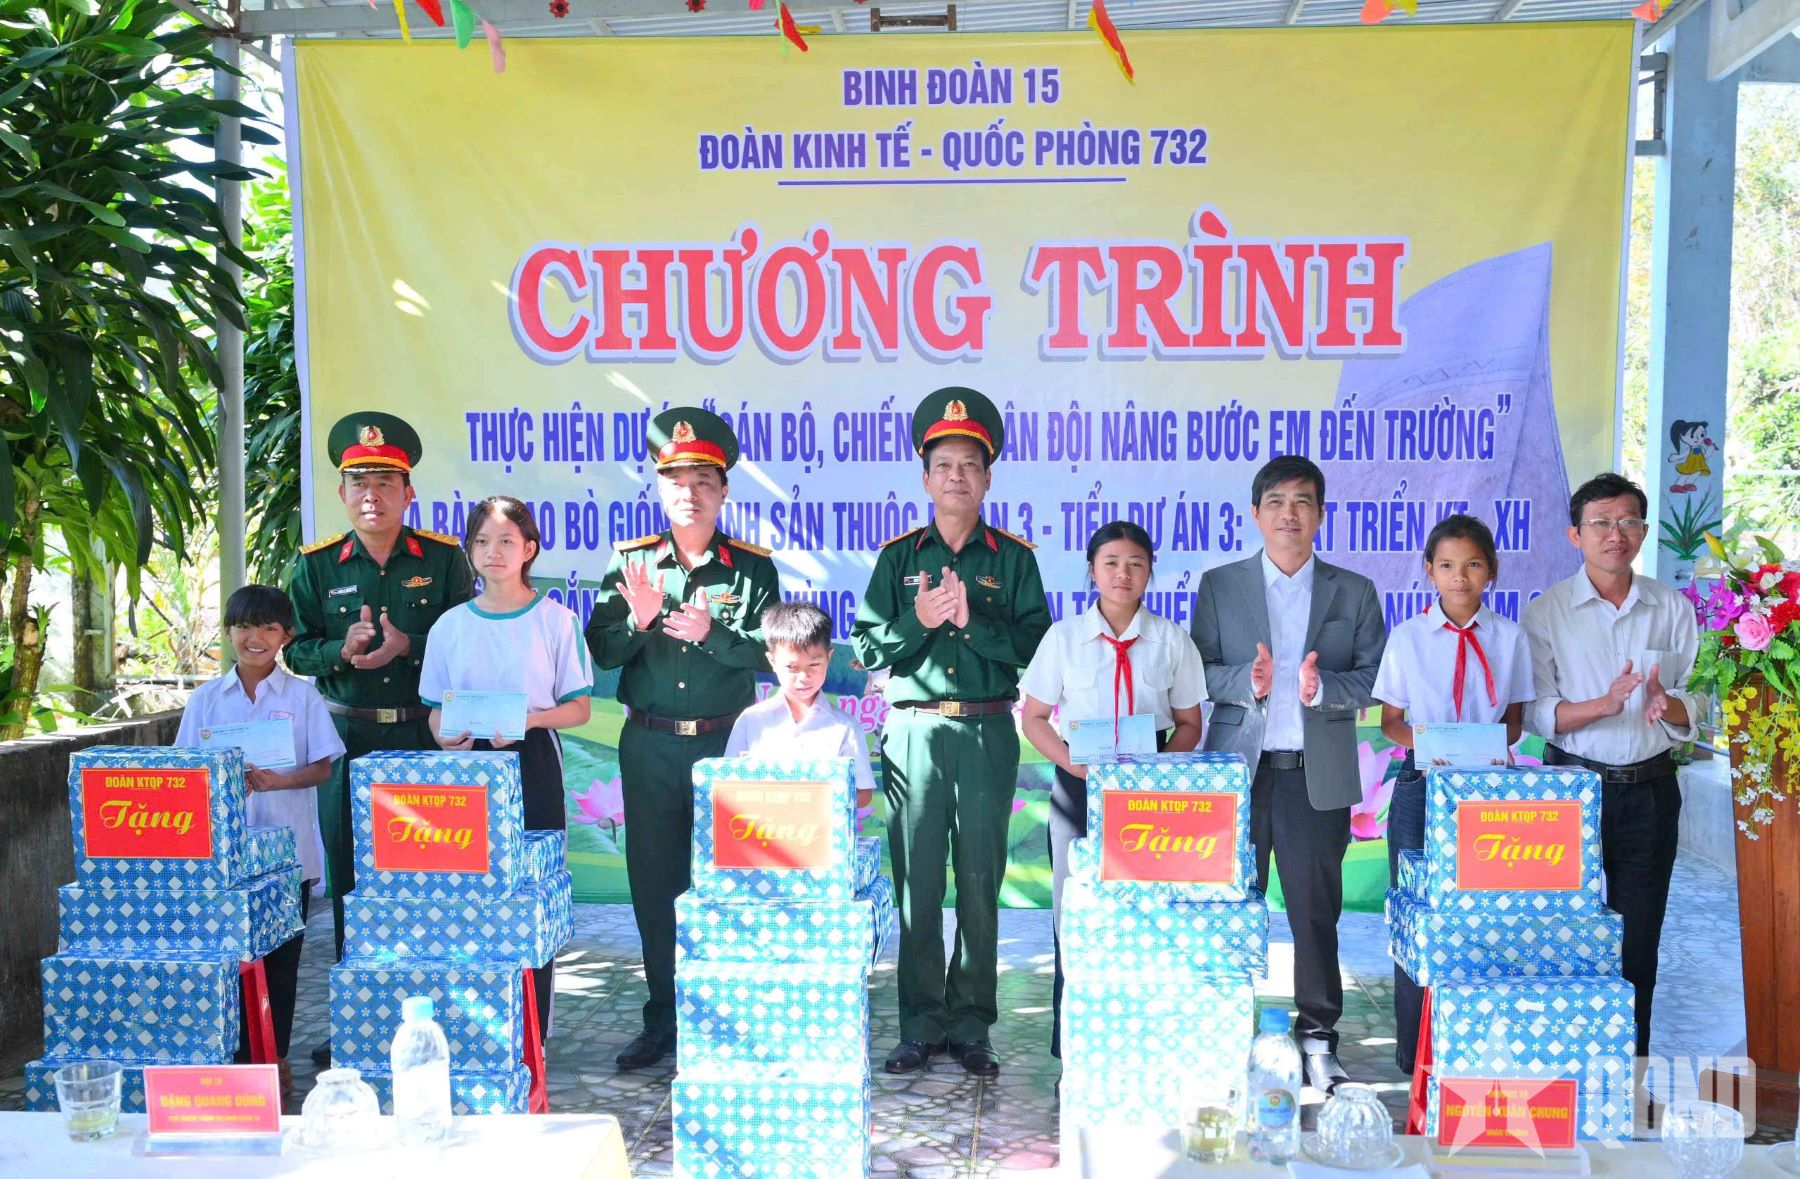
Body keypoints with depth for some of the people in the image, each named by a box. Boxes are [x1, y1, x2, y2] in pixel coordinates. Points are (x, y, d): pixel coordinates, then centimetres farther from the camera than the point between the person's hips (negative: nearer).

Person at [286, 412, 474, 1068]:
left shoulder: (444, 559, 2)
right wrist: (341, 650, -14)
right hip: (347, 740, 2)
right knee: (349, 879, 7)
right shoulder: (317, 566, 7)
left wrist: (407, 645, -15)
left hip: (426, 737, -2)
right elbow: (296, 649, 6)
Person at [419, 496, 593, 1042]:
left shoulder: (555, 619, 0)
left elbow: (579, 708, 0)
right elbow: (435, 709, 12)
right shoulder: (450, 626, 8)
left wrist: (530, 717, -17)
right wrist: (444, 735, -10)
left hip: (533, 765, -2)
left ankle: (529, 1034, 8)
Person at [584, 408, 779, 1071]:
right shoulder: (630, 562, 6)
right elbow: (600, 651, 0)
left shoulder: (753, 568, 1)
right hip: (649, 745, 2)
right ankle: (663, 1019, 21)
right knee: (653, 881, 8)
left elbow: (771, 652, -8)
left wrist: (711, 633, -22)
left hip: (727, 743, -2)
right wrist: (637, 620, -19)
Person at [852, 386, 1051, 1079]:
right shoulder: (899, 556, 11)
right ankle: (921, 1025, 12)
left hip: (987, 732, 0)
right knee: (916, 883, 2)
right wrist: (919, 620, -11)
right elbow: (866, 647, 5)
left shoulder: (1013, 558, 8)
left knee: (980, 882, 2)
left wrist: (973, 620, -14)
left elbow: (1035, 646, -1)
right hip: (914, 730, 1)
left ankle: (971, 1027, 12)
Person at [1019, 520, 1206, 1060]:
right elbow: (1035, 718, 5)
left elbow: (1188, 725, 10)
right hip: (1079, 787, 0)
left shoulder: (1172, 641, 6)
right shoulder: (1064, 637, 3)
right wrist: (1074, 763, -10)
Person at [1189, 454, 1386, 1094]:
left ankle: (1318, 1038, 15)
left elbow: (1375, 680, 4)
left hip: (1319, 775, 0)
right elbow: (1199, 674, 4)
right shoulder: (1218, 586, 9)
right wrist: (1248, 681, -16)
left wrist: (1322, 687, -15)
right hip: (1239, 770, 0)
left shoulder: (1355, 593, 10)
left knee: (1316, 909, 3)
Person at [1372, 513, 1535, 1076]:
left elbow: (1514, 720, 9)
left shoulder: (1510, 638, 4)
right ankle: (1414, 1052, 13)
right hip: (1421, 786, 0)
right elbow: (1391, 722, 5)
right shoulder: (1407, 637, 2)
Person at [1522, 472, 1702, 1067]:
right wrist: (1604, 704, -24)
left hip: (1650, 789, 2)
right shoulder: (1547, 611, -1)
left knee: (1638, 942, 7)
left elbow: (1696, 711, 7)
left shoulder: (1673, 609, 6)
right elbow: (1535, 712, -7)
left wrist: (1666, 704, -16)